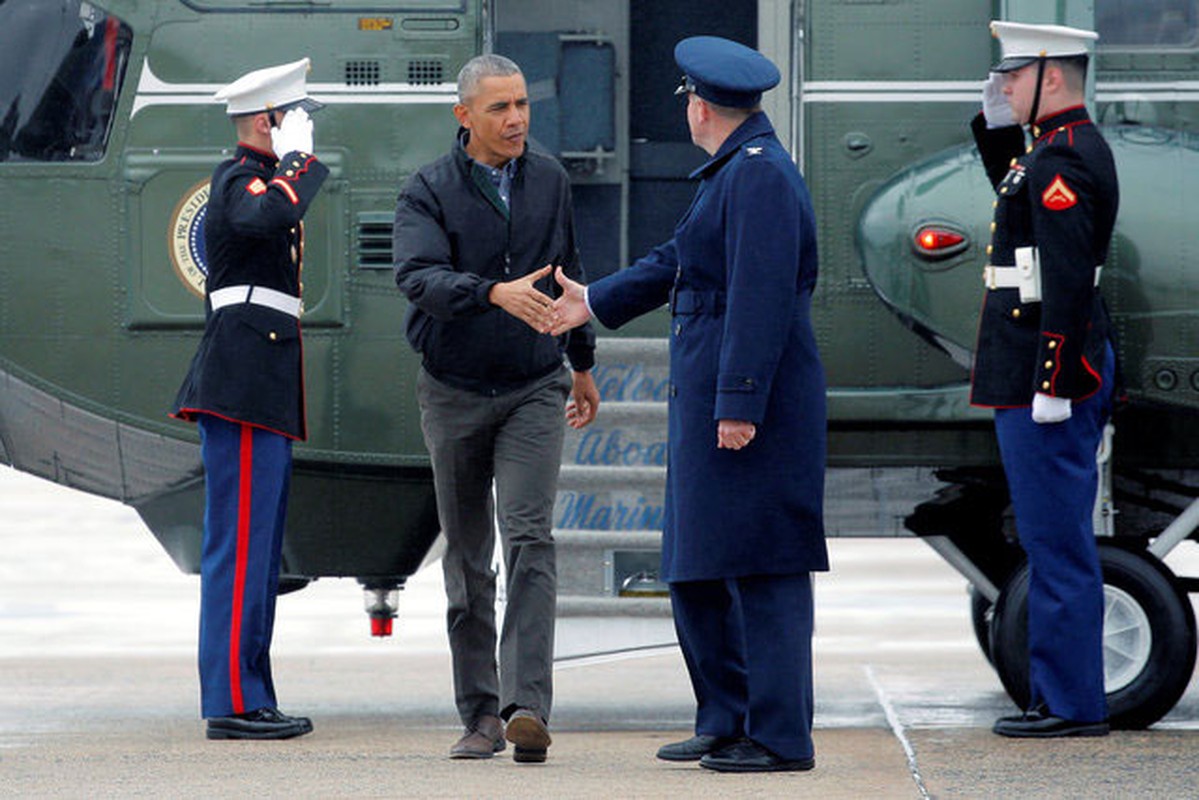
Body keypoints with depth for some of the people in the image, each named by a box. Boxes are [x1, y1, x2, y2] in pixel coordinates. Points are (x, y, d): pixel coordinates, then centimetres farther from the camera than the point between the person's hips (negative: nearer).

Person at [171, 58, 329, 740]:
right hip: (245, 391, -11)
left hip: (264, 394, 11)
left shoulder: (265, 177, 23)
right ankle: (233, 701, -12)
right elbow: (267, 218, -34)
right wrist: (298, 158, -19)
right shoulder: (239, 178, -9)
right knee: (241, 543, -11)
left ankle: (250, 698, 14)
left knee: (258, 546, 11)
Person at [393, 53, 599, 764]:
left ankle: (527, 706, -24)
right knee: (467, 560, 7)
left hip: (534, 390, 1)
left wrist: (584, 363, 25)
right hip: (454, 392, -1)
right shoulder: (428, 192, -8)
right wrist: (496, 293, -42)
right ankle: (481, 715, 14)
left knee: (530, 539, -16)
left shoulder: (550, 180, 4)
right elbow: (419, 278, -26)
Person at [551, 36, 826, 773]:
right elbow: (681, 261, 31)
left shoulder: (760, 175, -15)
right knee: (697, 570, 14)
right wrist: (597, 303, 43)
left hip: (749, 407, -11)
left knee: (762, 570, -8)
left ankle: (782, 737, -6)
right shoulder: (733, 172, 18)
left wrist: (740, 405, -24)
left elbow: (761, 297, -22)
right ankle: (726, 723, 20)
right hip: (710, 405, 11)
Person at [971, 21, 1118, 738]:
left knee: (1057, 542, -6)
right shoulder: (1080, 147, 14)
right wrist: (996, 127, 19)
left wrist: (1050, 387, -24)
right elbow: (1016, 194, 35)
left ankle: (1072, 705, -4)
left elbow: (1069, 279, -23)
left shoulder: (1062, 160, -17)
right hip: (1074, 364, 11)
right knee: (1059, 539, 14)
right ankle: (1064, 696, 19)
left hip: (1045, 373, -11)